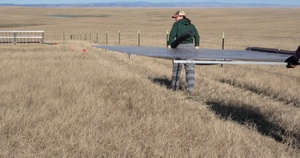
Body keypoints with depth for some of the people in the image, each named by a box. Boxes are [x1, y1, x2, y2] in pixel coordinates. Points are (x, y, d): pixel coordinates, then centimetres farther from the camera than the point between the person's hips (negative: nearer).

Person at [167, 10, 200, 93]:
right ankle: (190, 88, -1)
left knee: (177, 67, 11)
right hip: (190, 46, 3)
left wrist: (169, 45, -5)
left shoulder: (176, 24, 0)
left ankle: (174, 86, 20)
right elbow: (197, 36, 11)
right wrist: (196, 46, 14)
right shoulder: (191, 25, 13)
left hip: (180, 46, -3)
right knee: (190, 68, 4)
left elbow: (172, 35, -9)